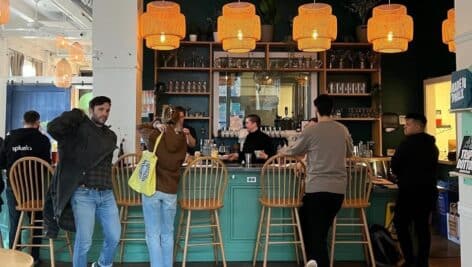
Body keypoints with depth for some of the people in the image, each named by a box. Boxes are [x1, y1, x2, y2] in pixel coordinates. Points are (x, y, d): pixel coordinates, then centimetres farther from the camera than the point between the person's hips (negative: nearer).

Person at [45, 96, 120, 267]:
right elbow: (53, 128, -18)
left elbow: (105, 161, 16)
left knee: (114, 237, 8)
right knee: (84, 241, -2)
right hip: (83, 194, -5)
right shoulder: (79, 127, -2)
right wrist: (75, 114, -8)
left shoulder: (110, 135, 16)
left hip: (106, 194, 5)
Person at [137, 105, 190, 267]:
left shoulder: (155, 136, -7)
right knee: (167, 234, 16)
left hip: (152, 189, -2)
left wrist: (156, 126, 2)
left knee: (153, 234, 5)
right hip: (171, 191, 2)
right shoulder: (182, 140, -2)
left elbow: (140, 128, 13)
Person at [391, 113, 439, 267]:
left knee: (401, 224, 3)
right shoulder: (432, 146, 13)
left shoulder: (408, 143, -12)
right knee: (422, 226, 10)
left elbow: (395, 167, -11)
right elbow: (430, 168, 18)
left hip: (410, 191, -7)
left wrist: (401, 175, 10)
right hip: (428, 190, 7)